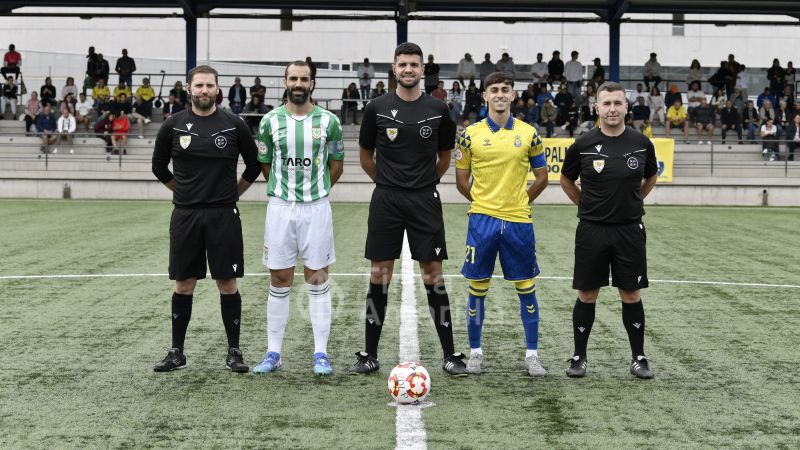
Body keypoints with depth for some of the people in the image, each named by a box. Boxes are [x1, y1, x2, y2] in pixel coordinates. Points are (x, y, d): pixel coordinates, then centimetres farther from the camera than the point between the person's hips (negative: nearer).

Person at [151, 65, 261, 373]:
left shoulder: (233, 125, -1)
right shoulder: (173, 125, 1)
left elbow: (253, 165, 10)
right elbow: (159, 166, 14)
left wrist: (232, 193, 10)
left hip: (224, 215, -1)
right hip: (185, 216, 1)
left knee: (227, 283, 1)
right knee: (184, 283, 6)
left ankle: (234, 351, 10)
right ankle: (176, 352, 14)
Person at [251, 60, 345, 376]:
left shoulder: (328, 121, 0)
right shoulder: (270, 121, 2)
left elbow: (337, 163, 11)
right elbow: (265, 165, 12)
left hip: (316, 208, -1)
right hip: (280, 207, 1)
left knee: (317, 280, 3)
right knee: (279, 282, 5)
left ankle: (321, 354, 7)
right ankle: (273, 353, 12)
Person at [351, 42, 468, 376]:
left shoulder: (438, 110, 1)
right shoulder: (377, 108, 0)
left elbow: (445, 157, 15)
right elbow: (365, 156, 12)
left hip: (425, 201, 0)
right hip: (386, 201, 0)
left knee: (433, 275, 0)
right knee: (379, 275, 3)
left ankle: (449, 355, 6)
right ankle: (370, 355, 10)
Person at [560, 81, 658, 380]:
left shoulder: (642, 143, -2)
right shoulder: (582, 145, -5)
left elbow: (651, 177, 18)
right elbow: (566, 180, 12)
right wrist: (587, 205, 9)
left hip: (630, 230, 1)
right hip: (592, 230, -1)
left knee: (631, 294, 6)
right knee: (587, 295, 5)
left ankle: (638, 357, 15)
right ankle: (579, 356, 16)